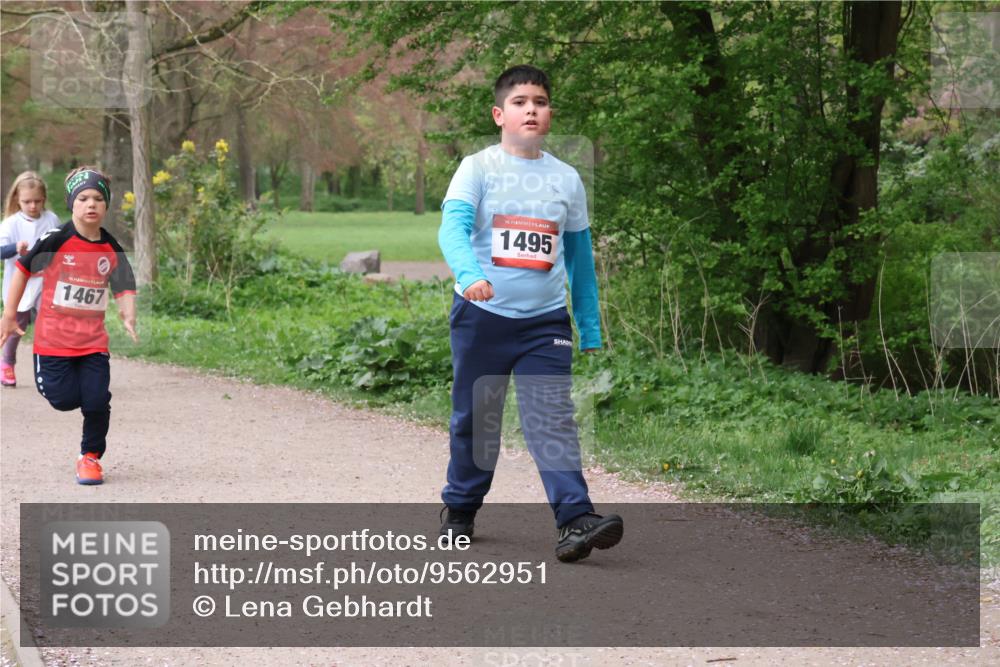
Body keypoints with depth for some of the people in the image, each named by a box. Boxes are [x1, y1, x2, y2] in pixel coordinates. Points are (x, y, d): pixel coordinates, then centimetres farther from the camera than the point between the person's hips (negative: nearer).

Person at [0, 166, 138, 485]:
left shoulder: (112, 249, 0)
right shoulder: (56, 240, -11)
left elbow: (124, 288, 7)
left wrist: (128, 317, -14)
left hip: (93, 341, 3)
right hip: (54, 337, -2)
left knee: (97, 401, -7)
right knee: (64, 400, -4)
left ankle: (90, 456, 15)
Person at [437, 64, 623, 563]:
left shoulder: (566, 179, 8)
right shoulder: (478, 168, -2)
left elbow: (580, 255, 15)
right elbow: (453, 226, -18)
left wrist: (590, 328, 14)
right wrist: (469, 274, -39)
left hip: (545, 320, 1)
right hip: (482, 315, -1)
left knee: (552, 418, -11)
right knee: (475, 418, 9)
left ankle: (575, 521, -18)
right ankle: (459, 511, 27)